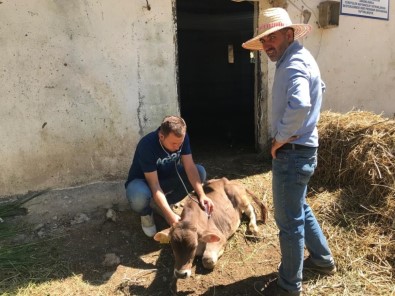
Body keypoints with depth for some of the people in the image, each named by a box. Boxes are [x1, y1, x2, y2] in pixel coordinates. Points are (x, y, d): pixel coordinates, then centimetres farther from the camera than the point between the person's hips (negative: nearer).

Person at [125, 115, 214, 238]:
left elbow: (190, 167, -20)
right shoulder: (147, 145, -35)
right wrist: (170, 215, -39)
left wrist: (201, 195, -33)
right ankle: (146, 214, 0)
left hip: (166, 177, 6)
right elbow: (154, 184, -34)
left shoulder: (182, 137, -20)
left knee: (200, 172, -16)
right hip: (143, 180, -5)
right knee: (139, 197, -41)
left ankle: (158, 204, 0)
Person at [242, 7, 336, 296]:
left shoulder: (294, 63, -19)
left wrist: (280, 138, -22)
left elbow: (299, 104, -40)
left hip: (292, 152, -11)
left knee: (289, 221, 3)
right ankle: (322, 259, 43)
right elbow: (317, 89, 32)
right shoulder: (298, 59, 14)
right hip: (301, 149, 11)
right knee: (299, 209, 25)